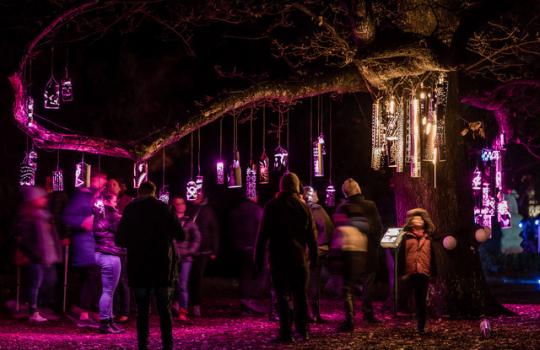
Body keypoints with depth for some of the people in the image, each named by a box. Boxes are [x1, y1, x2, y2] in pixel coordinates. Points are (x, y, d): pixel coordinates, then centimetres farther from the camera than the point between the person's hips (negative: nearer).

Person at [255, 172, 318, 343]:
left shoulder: (272, 206, -1)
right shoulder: (303, 206, 3)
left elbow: (263, 234, -3)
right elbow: (312, 234, 3)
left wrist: (259, 258, 0)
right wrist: (314, 257, 9)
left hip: (278, 258, -2)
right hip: (299, 257, 2)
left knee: (282, 296, 0)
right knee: (300, 294, 13)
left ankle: (286, 332, -5)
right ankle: (303, 330, 15)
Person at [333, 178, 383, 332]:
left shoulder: (341, 208, -4)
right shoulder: (370, 206, -1)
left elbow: (337, 228, -2)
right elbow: (378, 228, 2)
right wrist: (374, 244, 13)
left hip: (349, 250, -2)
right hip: (368, 250, 2)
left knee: (348, 285, -1)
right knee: (368, 282, 19)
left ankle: (349, 319, -11)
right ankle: (368, 313, 26)